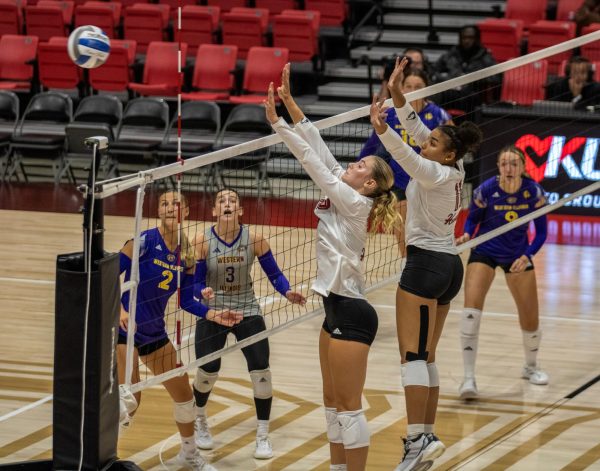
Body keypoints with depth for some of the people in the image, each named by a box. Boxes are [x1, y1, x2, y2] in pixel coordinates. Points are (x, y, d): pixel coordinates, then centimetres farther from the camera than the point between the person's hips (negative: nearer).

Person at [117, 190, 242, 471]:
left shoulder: (186, 255, 2)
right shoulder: (146, 241, -16)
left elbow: (186, 301, 8)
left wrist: (213, 315, -5)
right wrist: (119, 309, -28)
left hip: (155, 334, 7)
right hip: (125, 330, -7)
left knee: (184, 395, 15)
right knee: (129, 401, -15)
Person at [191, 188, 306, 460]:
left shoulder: (254, 239, -11)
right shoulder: (202, 241, -12)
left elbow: (274, 274, -4)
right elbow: (196, 283, -10)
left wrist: (288, 292, -23)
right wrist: (203, 293, -32)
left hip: (247, 311, 1)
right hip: (212, 312, -1)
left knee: (261, 372, -10)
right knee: (207, 373, -2)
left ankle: (263, 437, 8)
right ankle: (199, 422, 32)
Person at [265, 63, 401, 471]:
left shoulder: (356, 204, -15)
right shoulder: (345, 197, 7)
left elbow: (312, 159, -18)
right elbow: (318, 151, 5)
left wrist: (276, 120, -17)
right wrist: (289, 103, 0)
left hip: (351, 313, -10)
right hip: (337, 309, 10)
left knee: (348, 406, -4)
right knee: (333, 402, 14)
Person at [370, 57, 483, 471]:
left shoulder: (438, 174, -15)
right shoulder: (455, 169, 7)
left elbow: (409, 157, -35)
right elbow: (417, 131, 12)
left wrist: (382, 130, -48)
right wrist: (397, 96, 3)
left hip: (426, 264, -9)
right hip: (449, 265, 9)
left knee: (413, 356, -13)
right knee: (426, 358, 9)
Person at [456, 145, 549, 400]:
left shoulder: (533, 191, -16)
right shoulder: (486, 189, -20)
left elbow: (541, 231, -6)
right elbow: (473, 218, -3)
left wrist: (527, 256, -20)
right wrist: (466, 235, -24)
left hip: (518, 256, 2)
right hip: (485, 252, -2)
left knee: (530, 319, 7)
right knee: (471, 308, -23)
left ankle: (531, 366, 39)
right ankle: (468, 378, -19)